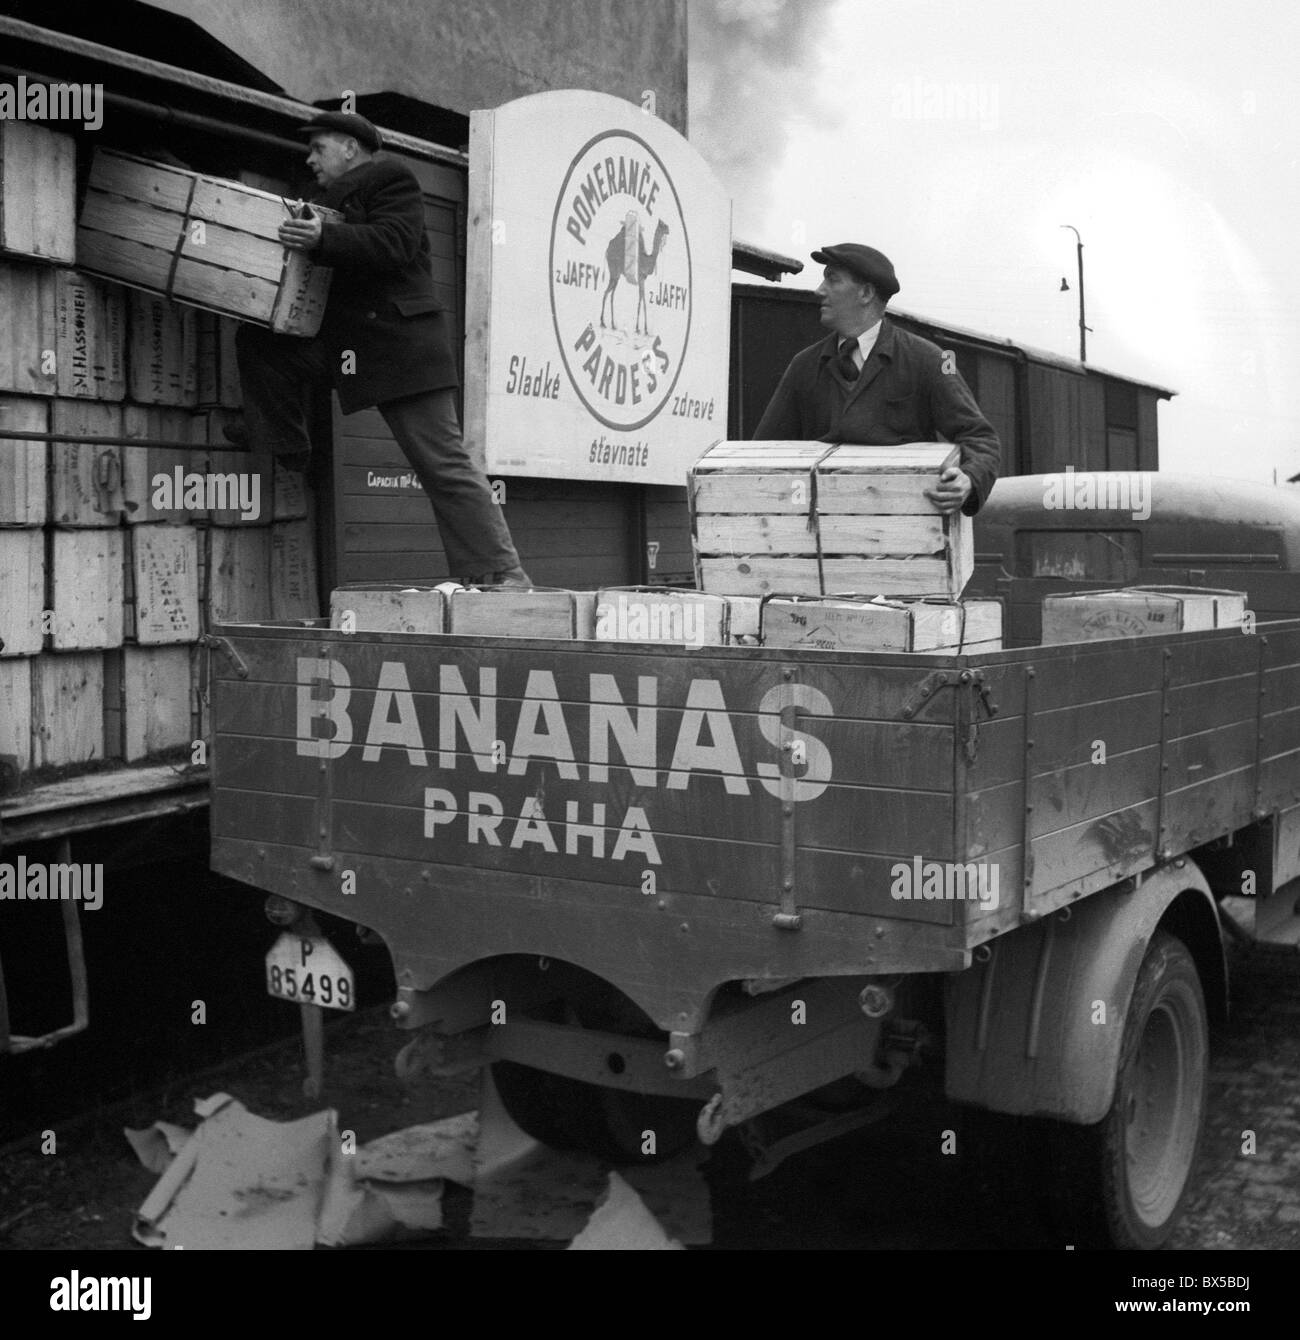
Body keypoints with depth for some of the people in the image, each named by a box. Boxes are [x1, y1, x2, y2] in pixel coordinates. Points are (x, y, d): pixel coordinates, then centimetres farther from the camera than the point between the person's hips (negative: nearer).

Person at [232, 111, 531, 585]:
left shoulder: (392, 180, -3)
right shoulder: (339, 195, 25)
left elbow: (393, 245, -19)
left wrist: (324, 239, -28)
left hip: (397, 338, -9)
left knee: (442, 462, -10)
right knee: (257, 340, 4)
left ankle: (500, 570, -6)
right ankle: (285, 443, 14)